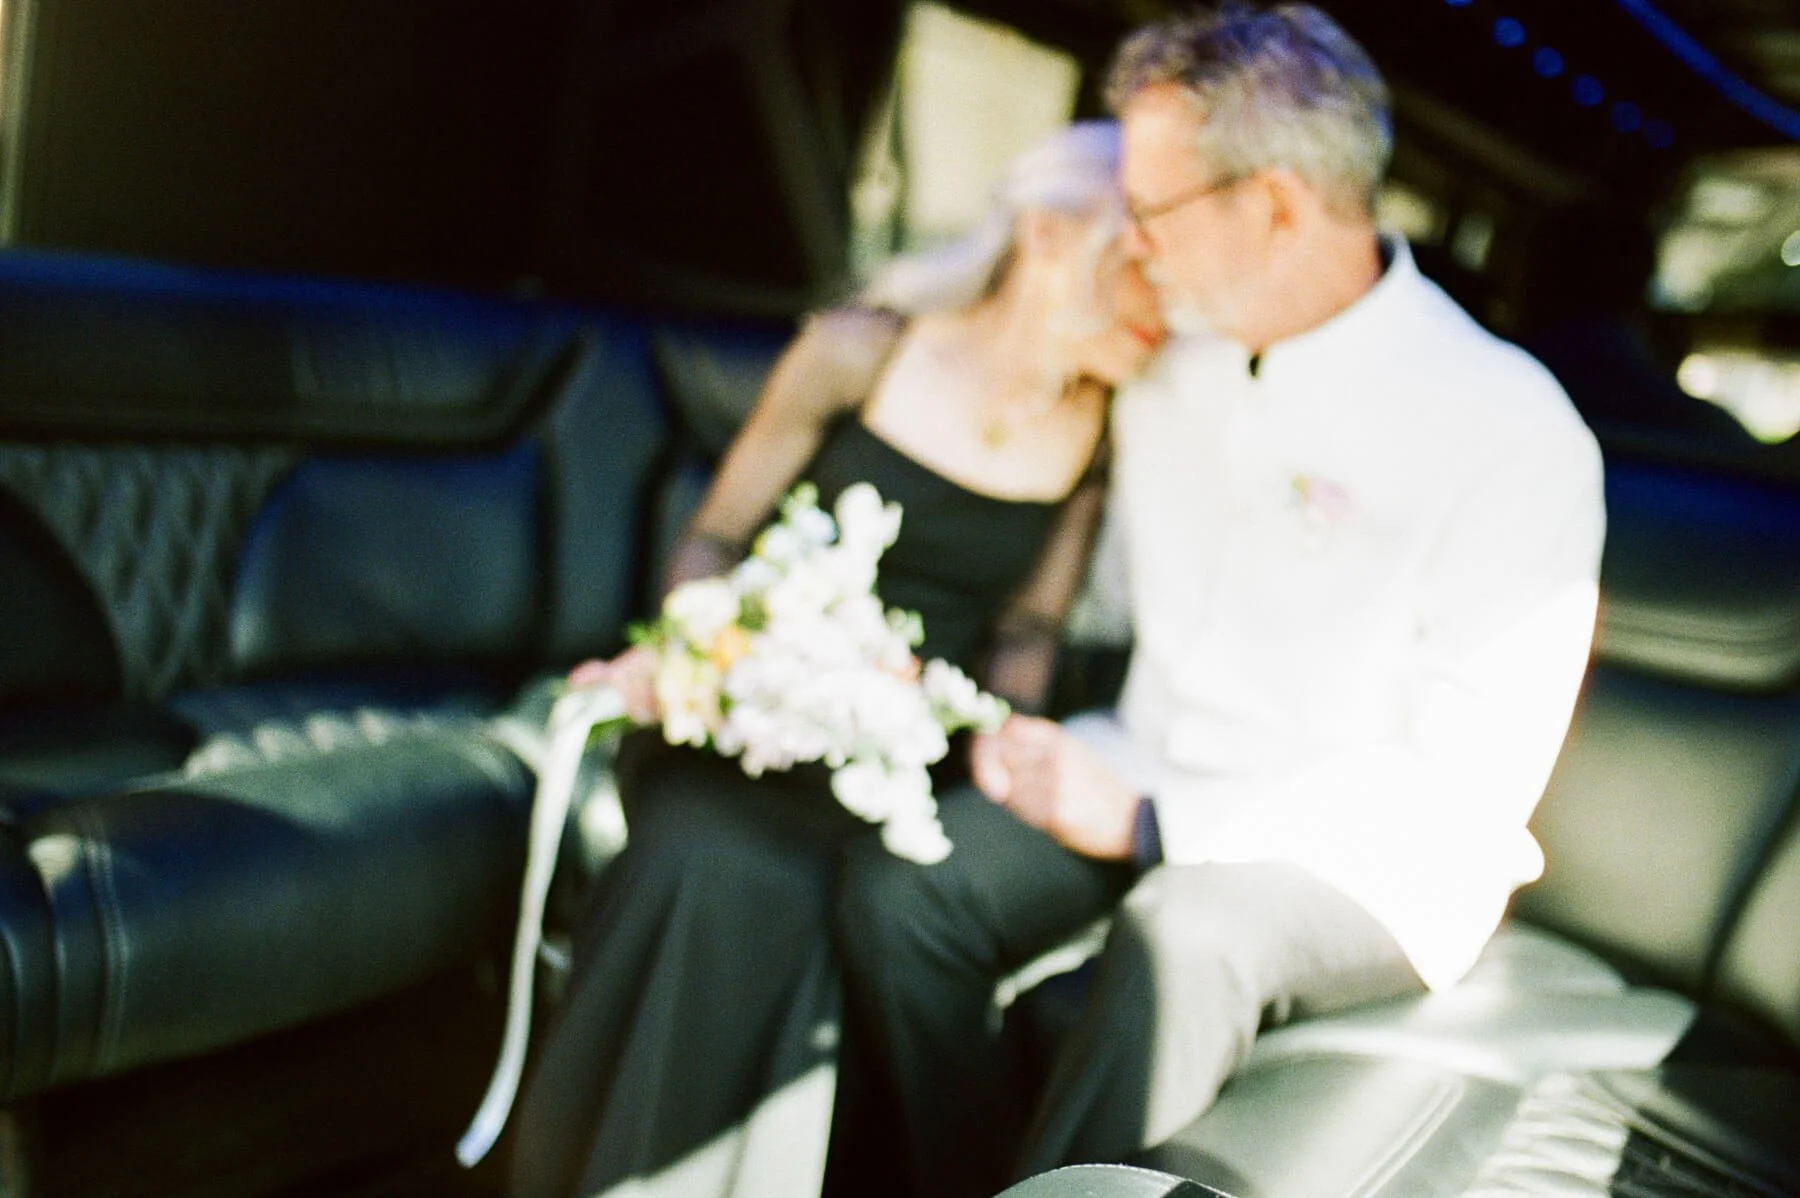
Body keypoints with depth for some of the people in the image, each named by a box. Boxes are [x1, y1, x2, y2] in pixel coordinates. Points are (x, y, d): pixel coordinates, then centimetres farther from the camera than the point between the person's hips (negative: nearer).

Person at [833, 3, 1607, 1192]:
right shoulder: (1168, 367, 4)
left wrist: (1152, 823, -22)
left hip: (1375, 864, -5)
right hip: (1150, 790, 6)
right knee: (900, 881, -19)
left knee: (1186, 929, -36)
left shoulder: (1506, 429, -17)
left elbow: (1472, 784, -18)